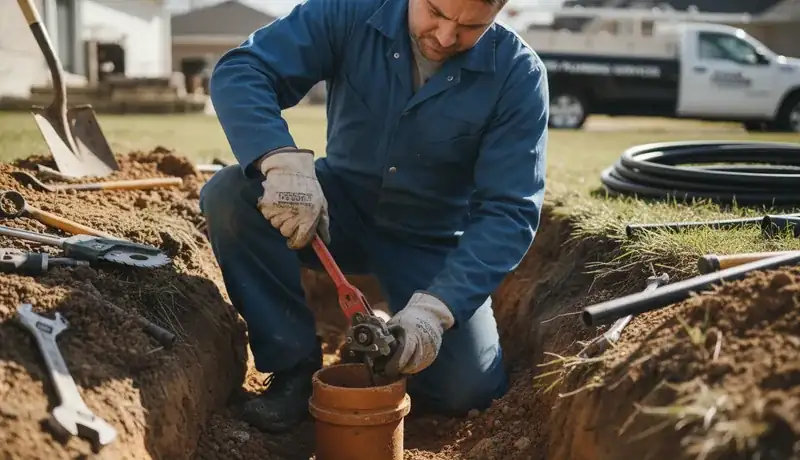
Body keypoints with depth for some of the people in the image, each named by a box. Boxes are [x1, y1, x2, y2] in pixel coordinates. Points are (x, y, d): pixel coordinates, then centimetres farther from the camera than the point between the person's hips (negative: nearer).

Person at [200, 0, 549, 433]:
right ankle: (296, 365, -11)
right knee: (229, 194, -25)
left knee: (465, 388, -19)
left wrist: (435, 306, -37)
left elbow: (508, 212, -23)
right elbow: (239, 71, -23)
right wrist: (284, 161, -43)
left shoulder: (517, 76, -20)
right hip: (341, 207, 2)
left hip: (432, 240, -1)